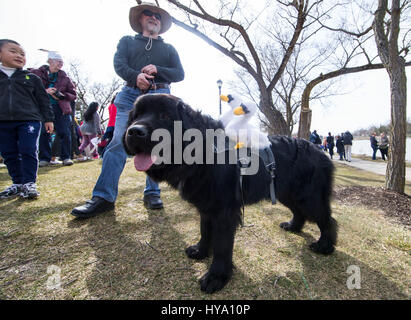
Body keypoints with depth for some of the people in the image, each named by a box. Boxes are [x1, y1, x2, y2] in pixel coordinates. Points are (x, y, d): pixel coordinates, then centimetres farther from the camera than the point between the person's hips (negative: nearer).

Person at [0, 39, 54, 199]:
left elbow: (43, 100, 8)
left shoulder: (32, 78, 8)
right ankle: (17, 183, 19)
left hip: (29, 120, -3)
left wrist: (48, 119, 2)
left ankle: (29, 183, 1)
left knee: (29, 151, -6)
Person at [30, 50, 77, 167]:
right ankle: (45, 158, 8)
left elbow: (73, 94, 10)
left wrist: (62, 95, -7)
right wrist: (44, 91, -13)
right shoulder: (36, 73, 6)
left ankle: (66, 157, 7)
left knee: (65, 133, -3)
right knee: (43, 134, -2)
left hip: (61, 109, 1)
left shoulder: (64, 77, 10)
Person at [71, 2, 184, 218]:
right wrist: (136, 76, -16)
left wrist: (157, 70, -6)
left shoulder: (169, 49, 25)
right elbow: (119, 64, 6)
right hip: (131, 95, 0)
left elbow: (179, 74, 11)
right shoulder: (127, 42, 23)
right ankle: (104, 197, -12)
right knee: (119, 142, -13)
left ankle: (152, 193, 2)